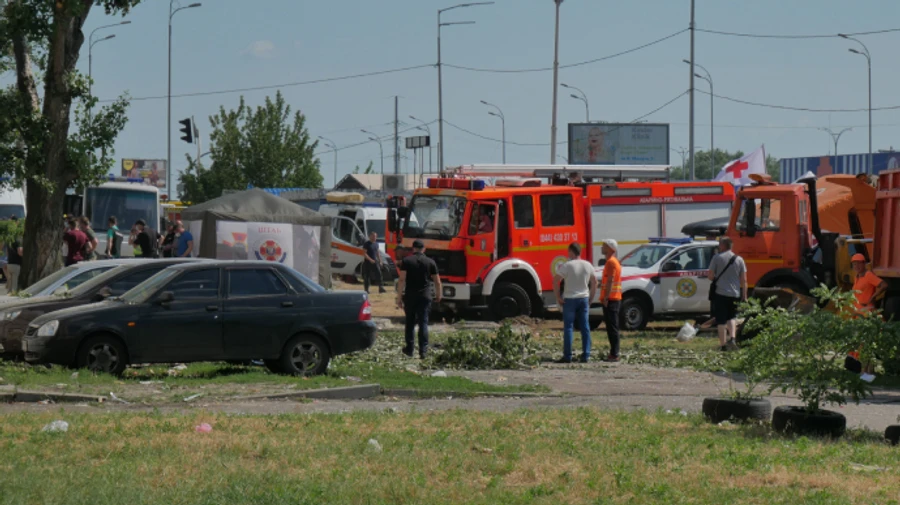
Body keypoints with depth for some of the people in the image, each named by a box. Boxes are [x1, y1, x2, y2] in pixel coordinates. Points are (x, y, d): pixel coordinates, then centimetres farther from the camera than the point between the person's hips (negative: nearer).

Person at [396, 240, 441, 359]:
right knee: (423, 323, 1)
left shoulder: (406, 261, 0)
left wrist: (399, 297, -5)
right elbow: (437, 282, 6)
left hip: (410, 295, 0)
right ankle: (423, 350, -6)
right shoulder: (430, 262, 4)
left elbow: (402, 280, -8)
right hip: (425, 295, 0)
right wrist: (438, 295, 22)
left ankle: (409, 349, 15)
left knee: (410, 322, 12)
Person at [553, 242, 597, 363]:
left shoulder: (567, 266, -11)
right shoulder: (588, 266, 4)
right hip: (584, 299, 4)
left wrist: (558, 297, -7)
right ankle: (586, 356, 7)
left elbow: (555, 281, -16)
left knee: (568, 328, -1)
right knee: (585, 328, 7)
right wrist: (590, 299, 16)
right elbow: (594, 283, 11)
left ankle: (567, 356, -2)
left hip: (570, 299, -4)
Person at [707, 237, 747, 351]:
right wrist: (744, 296, 9)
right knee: (732, 316, 19)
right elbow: (744, 280, 3)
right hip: (734, 293, 3)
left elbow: (711, 276, -3)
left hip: (720, 293, -3)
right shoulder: (739, 260, 3)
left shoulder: (717, 258, -5)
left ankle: (723, 344, 3)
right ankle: (732, 338, -2)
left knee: (721, 320, 3)